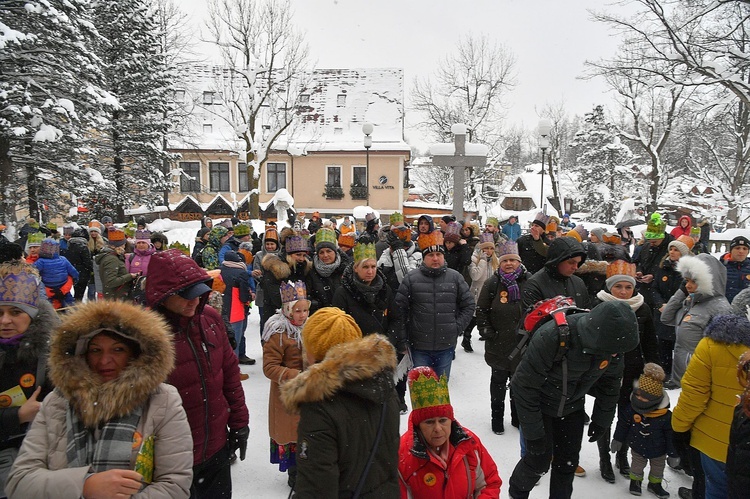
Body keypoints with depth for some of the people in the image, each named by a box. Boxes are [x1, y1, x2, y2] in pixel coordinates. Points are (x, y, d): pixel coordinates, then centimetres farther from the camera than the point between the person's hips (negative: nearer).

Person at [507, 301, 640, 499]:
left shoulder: (613, 341, -20)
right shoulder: (550, 338, -39)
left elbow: (610, 383, 1)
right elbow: (524, 386, -29)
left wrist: (602, 421, 8)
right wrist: (534, 433, -22)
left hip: (572, 407, 5)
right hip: (540, 405, -5)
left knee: (568, 462, 8)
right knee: (539, 460, 0)